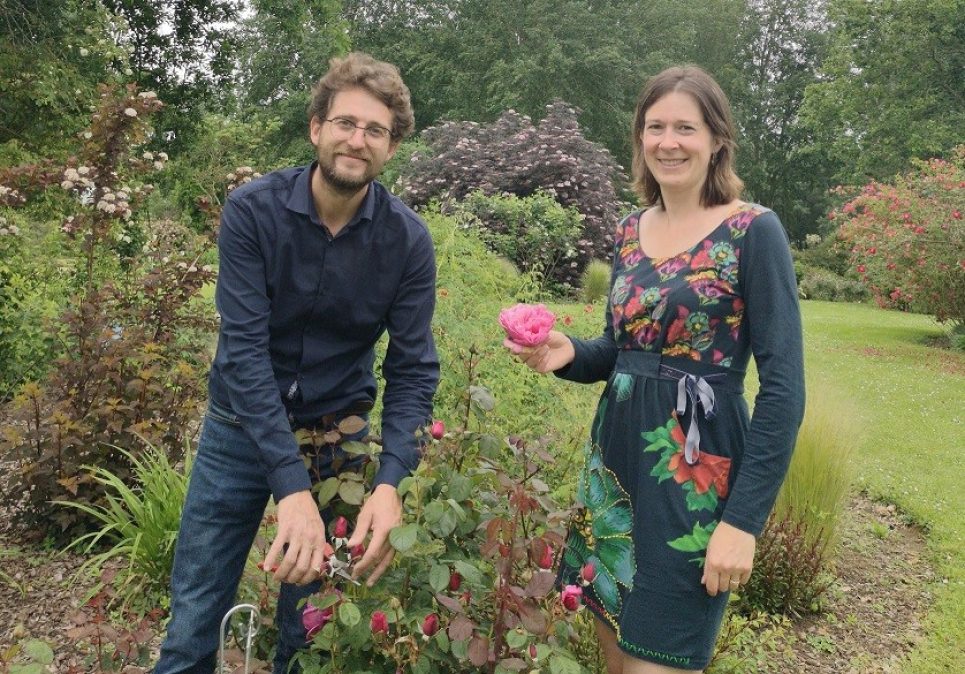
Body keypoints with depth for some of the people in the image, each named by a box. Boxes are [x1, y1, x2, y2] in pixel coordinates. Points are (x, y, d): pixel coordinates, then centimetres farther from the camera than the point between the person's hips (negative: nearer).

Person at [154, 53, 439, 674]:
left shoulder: (408, 239, -12)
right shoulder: (252, 210, -16)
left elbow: (413, 370, -13)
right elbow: (244, 349, -22)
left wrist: (391, 484, -30)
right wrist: (293, 486, -32)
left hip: (338, 436, 1)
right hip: (243, 428, 0)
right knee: (193, 623, 7)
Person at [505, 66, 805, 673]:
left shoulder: (753, 232, -11)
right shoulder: (630, 231, 8)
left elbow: (784, 389, -13)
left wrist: (744, 519, -17)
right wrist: (569, 355, -6)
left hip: (698, 474, -6)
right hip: (615, 459, 6)